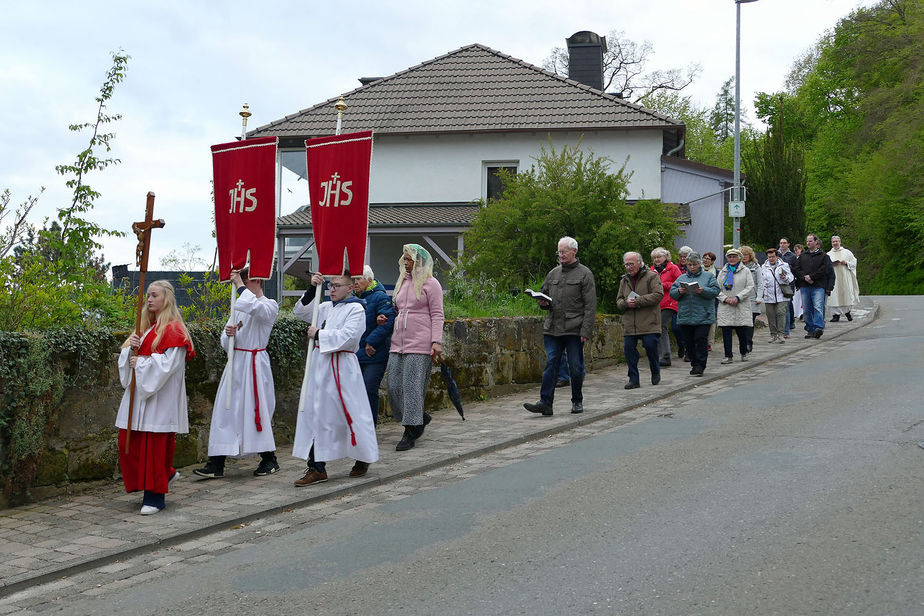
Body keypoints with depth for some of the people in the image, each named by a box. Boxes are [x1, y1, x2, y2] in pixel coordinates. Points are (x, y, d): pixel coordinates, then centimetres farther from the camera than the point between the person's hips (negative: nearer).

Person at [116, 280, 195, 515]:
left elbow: (168, 364, -17)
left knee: (155, 442, -5)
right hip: (138, 392, 8)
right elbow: (128, 357, 17)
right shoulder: (146, 327, 17)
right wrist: (131, 347, -3)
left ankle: (154, 496, 4)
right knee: (129, 442, 6)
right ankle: (166, 474, 26)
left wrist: (141, 363, -13)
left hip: (159, 396, -8)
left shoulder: (174, 329, -9)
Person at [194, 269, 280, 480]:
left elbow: (255, 308, -29)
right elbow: (226, 344, 16)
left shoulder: (270, 306, -3)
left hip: (255, 363, -6)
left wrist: (239, 284, -21)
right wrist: (229, 334, -8)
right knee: (225, 410, 0)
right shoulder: (239, 306, 18)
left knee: (257, 410, -2)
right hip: (236, 362, 6)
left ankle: (269, 460, 15)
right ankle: (216, 464, 1)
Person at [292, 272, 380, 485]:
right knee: (316, 414, 3)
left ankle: (363, 458, 22)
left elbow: (347, 336, -17)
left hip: (341, 368, -7)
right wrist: (313, 290, 4)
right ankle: (317, 467, 5)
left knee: (350, 413, 1)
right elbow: (300, 312, 16)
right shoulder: (327, 307, 15)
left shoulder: (356, 309, -6)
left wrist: (318, 334, -11)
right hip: (320, 365, 7)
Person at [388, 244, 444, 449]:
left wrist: (436, 342, -14)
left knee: (412, 386, -8)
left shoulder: (430, 284, -1)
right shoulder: (403, 282, 19)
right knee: (394, 385, 2)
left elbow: (437, 315, -5)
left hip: (419, 345, -7)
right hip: (398, 343, 7)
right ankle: (420, 418, 22)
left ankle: (410, 433, -1)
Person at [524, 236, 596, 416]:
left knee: (576, 368, 4)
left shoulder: (584, 274, 0)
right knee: (550, 365, -2)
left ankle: (577, 402, 18)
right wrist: (543, 303, 1)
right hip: (553, 328, 4)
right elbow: (545, 293, 27)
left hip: (574, 330, -4)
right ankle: (545, 403, -5)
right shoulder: (553, 273, 15)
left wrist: (586, 331, -12)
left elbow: (590, 306, -5)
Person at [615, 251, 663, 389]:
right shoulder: (624, 280, 17)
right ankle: (633, 379, 8)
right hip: (629, 324, 5)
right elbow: (618, 301, 17)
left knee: (651, 346, -7)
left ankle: (655, 371, 21)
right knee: (629, 349, 0)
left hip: (649, 323, -5)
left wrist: (637, 301, -17)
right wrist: (626, 303, -8)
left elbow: (658, 295, -13)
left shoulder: (652, 276, -1)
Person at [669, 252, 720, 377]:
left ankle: (700, 366, -3)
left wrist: (703, 291, -21)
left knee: (701, 340, -7)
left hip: (703, 317, -4)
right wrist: (679, 292, -13)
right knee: (689, 342, 6)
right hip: (685, 317, 4)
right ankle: (694, 364, 18)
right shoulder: (681, 278, 16)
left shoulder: (708, 276, 7)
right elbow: (672, 293, 8)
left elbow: (715, 291, -5)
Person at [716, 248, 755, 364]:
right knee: (726, 332, -4)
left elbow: (750, 288, -2)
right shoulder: (722, 272, 14)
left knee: (742, 332, 2)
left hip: (741, 307, -2)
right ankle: (728, 356, 1)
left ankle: (744, 353, 23)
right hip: (725, 307, 2)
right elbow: (717, 289, 8)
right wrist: (725, 298, -10)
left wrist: (738, 298, -13)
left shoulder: (745, 271, 6)